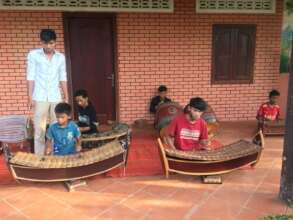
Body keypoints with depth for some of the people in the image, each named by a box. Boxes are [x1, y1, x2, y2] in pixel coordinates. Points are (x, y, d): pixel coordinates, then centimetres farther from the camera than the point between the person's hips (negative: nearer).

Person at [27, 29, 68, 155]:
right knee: (39, 129, 0)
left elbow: (63, 78, 10)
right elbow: (31, 77, -2)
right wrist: (30, 97, -7)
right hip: (40, 98, -2)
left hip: (56, 98, 3)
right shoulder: (33, 55, 0)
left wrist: (66, 98, 8)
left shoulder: (61, 57, 8)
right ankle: (39, 156, 10)